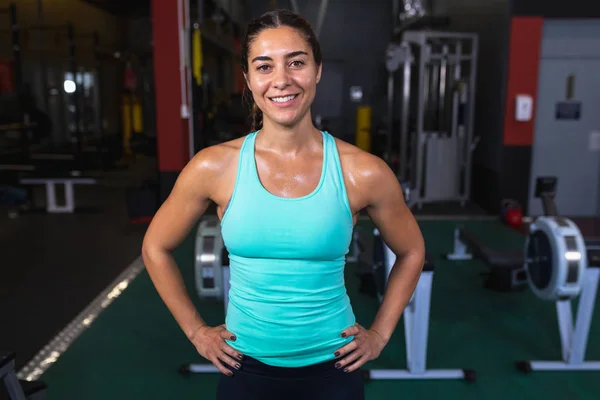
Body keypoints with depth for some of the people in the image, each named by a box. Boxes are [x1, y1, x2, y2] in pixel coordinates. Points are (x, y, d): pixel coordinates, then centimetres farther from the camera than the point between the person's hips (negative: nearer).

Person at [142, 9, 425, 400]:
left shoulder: (364, 173, -13)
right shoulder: (214, 167, -12)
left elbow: (411, 253, 4)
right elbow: (156, 248, 3)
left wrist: (380, 334, 2)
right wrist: (196, 331, 2)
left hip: (331, 367, 0)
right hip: (246, 367, 1)